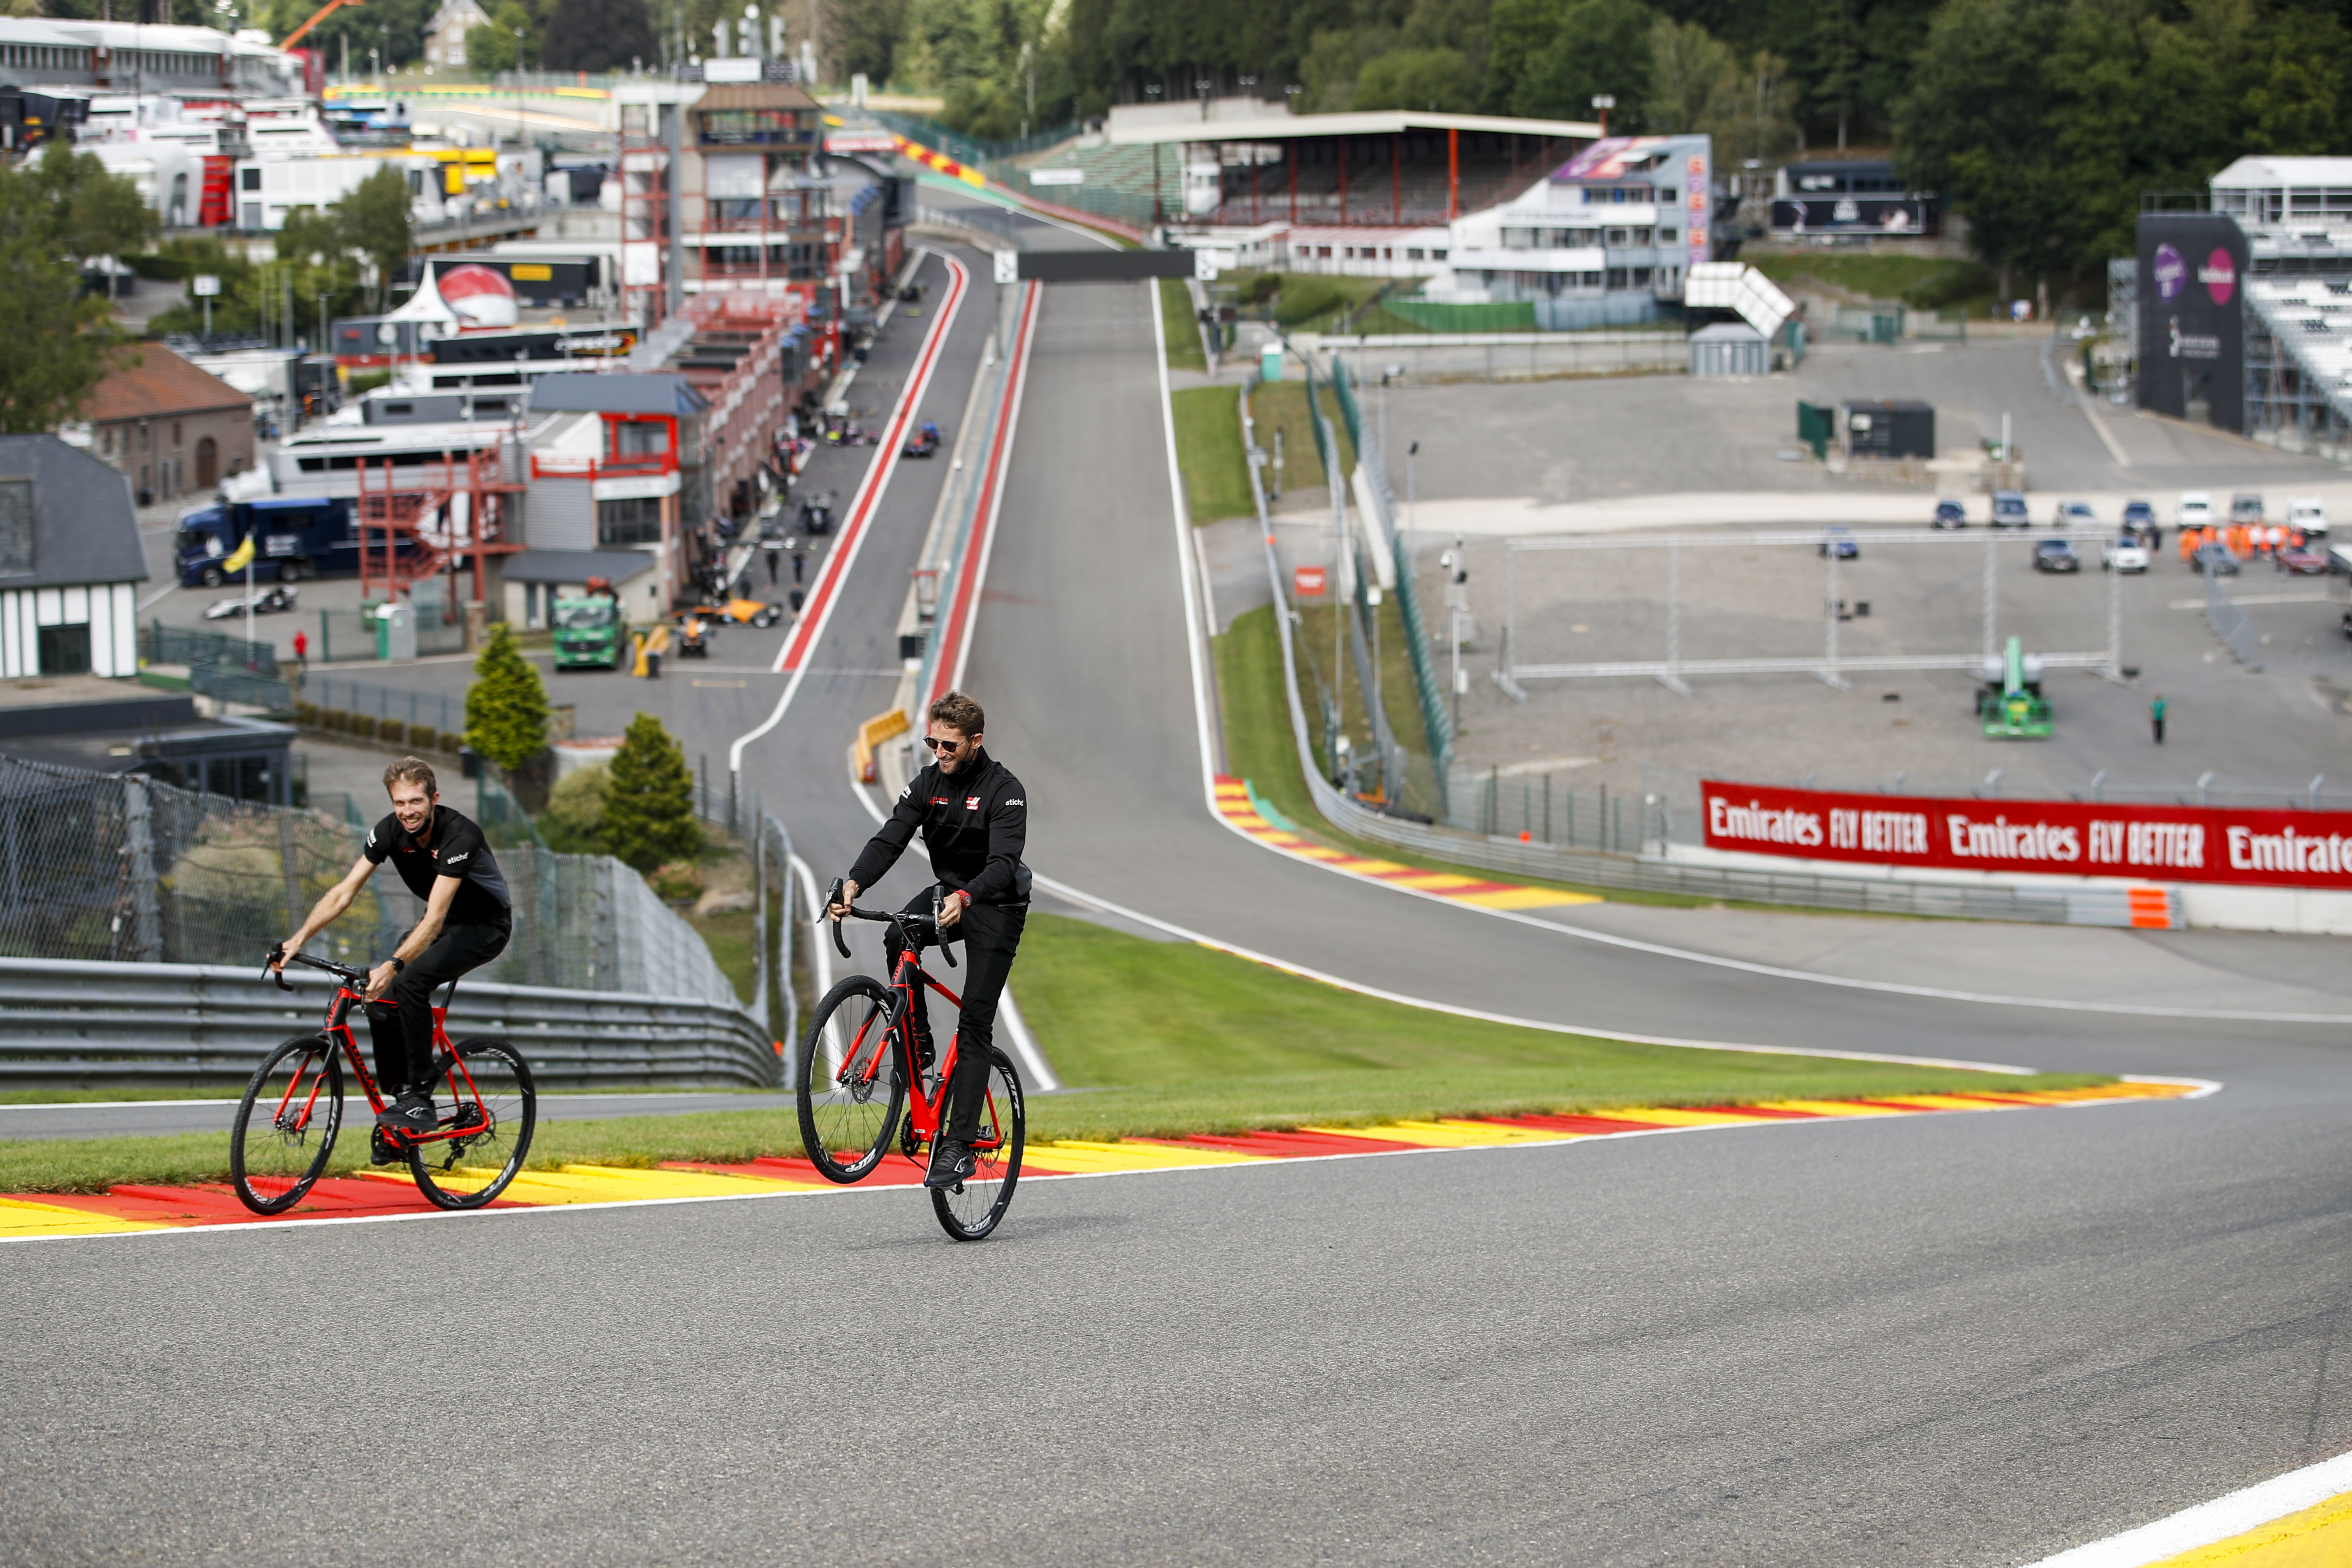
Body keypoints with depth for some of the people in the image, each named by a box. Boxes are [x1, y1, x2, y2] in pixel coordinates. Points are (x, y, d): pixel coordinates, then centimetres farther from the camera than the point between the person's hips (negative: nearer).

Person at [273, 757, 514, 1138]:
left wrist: (392, 966, -50)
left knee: (409, 982, -30)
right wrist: (298, 939, -25)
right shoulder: (389, 832, -12)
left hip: (486, 926, -7)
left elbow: (435, 920, -38)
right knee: (380, 1001, -12)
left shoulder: (459, 837, -32)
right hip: (442, 921, 7)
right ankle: (398, 1097, 3)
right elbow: (344, 892, -13)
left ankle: (420, 1100, -24)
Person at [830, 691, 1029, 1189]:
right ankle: (917, 1045, -10)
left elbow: (1004, 862, -31)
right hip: (947, 892, 5)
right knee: (898, 938, -28)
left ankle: (959, 1144, -17)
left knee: (975, 1023, -13)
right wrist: (853, 883, -31)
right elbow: (890, 839, -12)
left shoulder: (1004, 791, -19)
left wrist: (965, 898, -50)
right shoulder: (928, 784, -3)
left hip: (996, 905, -5)